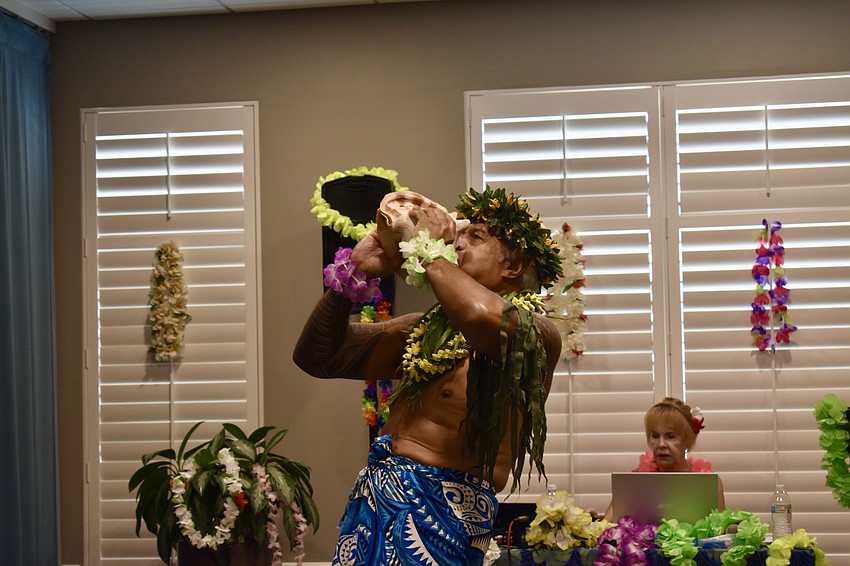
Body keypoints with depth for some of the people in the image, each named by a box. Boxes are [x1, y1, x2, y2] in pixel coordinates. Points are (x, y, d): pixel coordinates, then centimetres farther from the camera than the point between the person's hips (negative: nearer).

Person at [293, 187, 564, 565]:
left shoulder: (536, 333, -5)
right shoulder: (427, 328, 17)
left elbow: (484, 315, -29)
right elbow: (318, 356, 20)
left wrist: (431, 250, -11)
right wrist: (355, 271, 7)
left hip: (438, 511, -6)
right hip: (373, 502, 6)